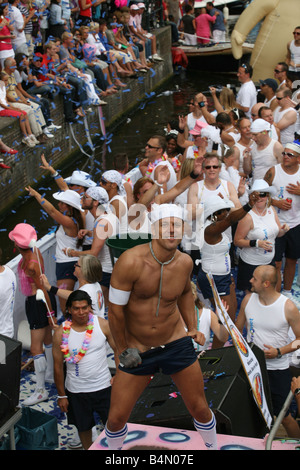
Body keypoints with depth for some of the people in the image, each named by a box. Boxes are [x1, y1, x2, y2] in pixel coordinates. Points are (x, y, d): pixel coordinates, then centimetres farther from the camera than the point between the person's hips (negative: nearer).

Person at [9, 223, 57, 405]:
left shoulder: (31, 264, -29)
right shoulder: (34, 251, -3)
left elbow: (43, 289, -24)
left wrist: (50, 314, -17)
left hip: (37, 303, -10)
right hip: (42, 300, 10)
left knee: (36, 348, -1)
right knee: (47, 339, 26)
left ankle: (41, 390, 8)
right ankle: (51, 372, 47)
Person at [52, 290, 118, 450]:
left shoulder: (103, 325, -10)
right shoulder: (61, 333, -12)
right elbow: (58, 366, -5)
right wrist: (61, 395, -1)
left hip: (103, 386, 0)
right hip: (76, 391, 0)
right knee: (84, 427, 17)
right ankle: (87, 448, 42)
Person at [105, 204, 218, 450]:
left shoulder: (185, 262, -7)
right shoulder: (131, 261, -24)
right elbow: (115, 309, -15)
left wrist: (193, 327, 6)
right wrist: (123, 350, -7)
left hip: (177, 344, 3)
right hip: (137, 351, -3)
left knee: (200, 409, 13)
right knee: (116, 419, 3)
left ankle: (213, 446, 43)